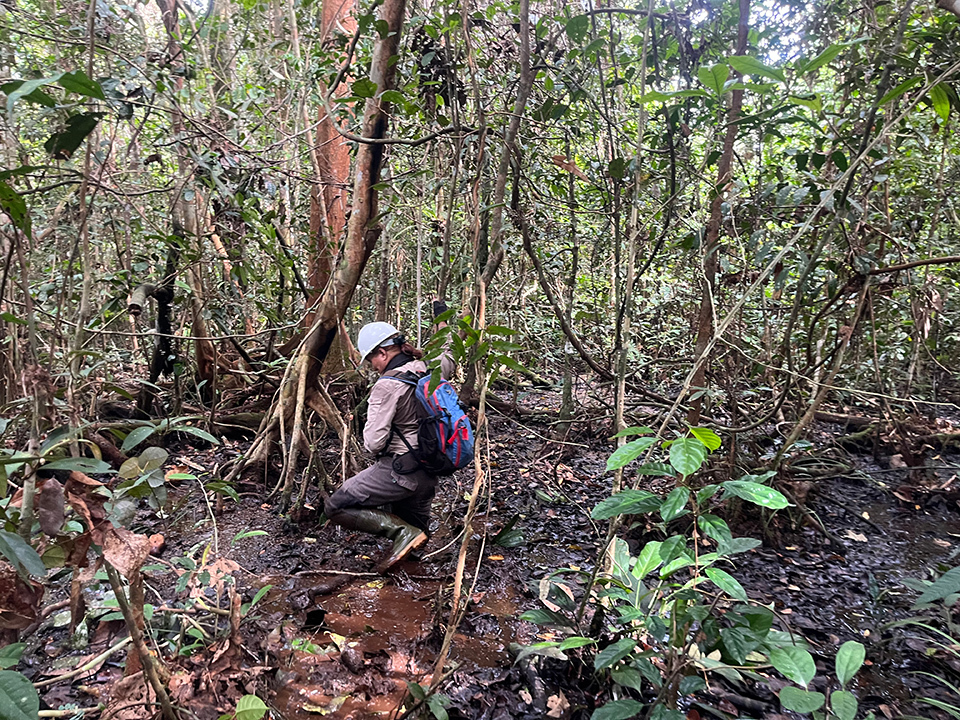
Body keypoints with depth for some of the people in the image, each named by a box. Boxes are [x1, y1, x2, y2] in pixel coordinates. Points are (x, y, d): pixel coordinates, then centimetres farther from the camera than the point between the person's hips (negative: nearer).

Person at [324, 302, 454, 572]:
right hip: (431, 470, 8)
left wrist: (374, 448, 2)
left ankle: (403, 532, -11)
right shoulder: (430, 370, 2)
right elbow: (448, 359, 28)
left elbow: (374, 442, -23)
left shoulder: (386, 385, -19)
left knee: (336, 508, -2)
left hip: (401, 469, -8)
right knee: (415, 527, 27)